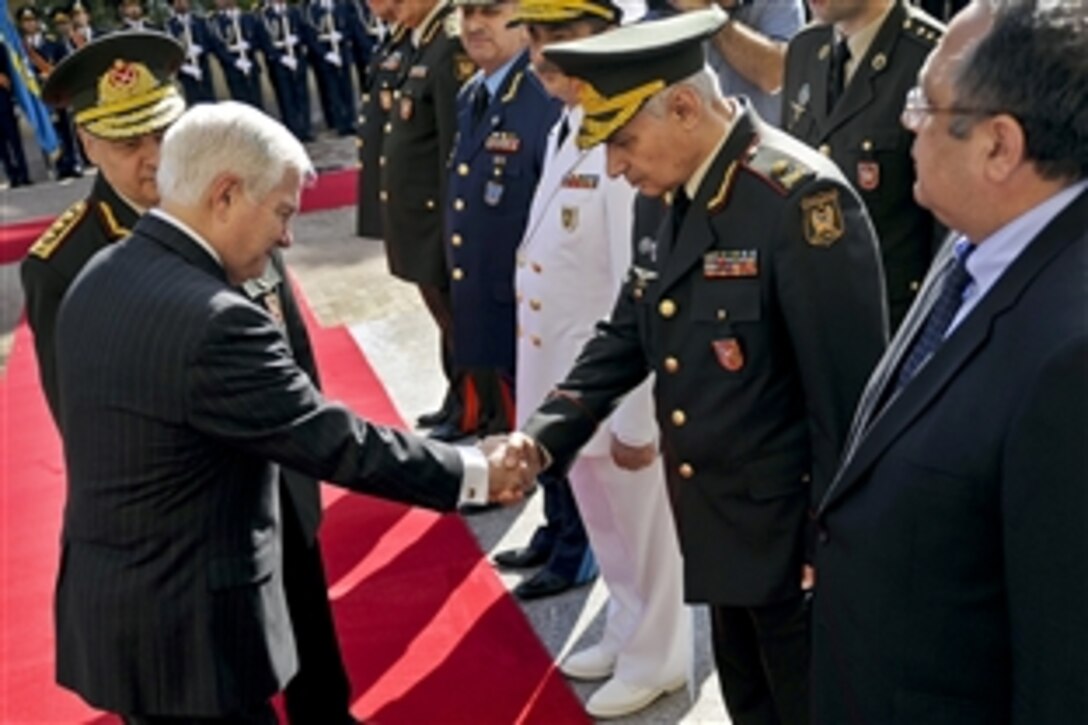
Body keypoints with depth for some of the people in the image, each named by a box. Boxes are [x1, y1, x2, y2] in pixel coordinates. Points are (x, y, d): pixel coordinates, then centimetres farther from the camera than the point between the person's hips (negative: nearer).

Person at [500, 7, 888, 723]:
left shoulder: (801, 197, -22)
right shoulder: (688, 198, 5)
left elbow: (847, 393, -22)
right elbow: (628, 337, 9)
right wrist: (544, 434, -5)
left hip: (796, 539, -8)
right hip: (725, 529, 8)